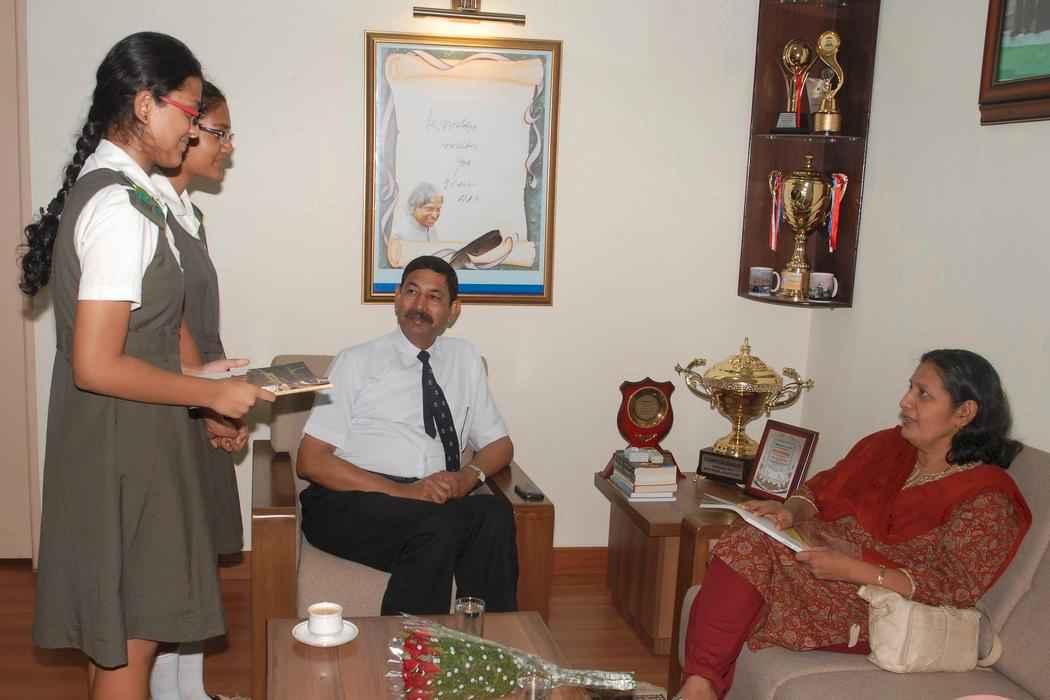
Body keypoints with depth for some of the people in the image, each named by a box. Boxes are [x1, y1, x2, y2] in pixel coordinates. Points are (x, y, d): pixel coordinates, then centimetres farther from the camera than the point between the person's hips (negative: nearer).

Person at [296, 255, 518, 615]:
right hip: (349, 504, -3)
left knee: (495, 513, -29)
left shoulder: (465, 359, 17)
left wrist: (469, 475, -4)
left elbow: (499, 445, 21)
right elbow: (310, 461, -2)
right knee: (439, 523, -34)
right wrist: (403, 492, -16)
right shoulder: (356, 362, 5)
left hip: (438, 501, 4)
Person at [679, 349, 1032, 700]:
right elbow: (821, 489, 14)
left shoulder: (986, 496, -9)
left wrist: (851, 569, -25)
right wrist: (788, 511, -10)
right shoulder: (886, 445, 10)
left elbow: (953, 587, -17)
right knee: (747, 542, -24)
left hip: (878, 600, -6)